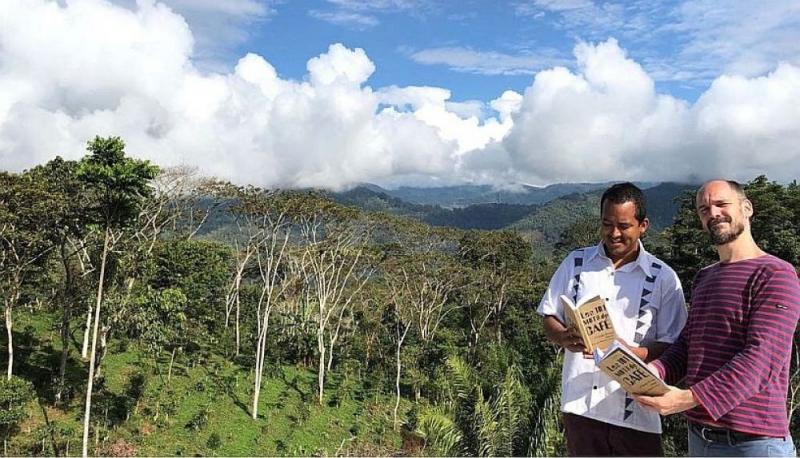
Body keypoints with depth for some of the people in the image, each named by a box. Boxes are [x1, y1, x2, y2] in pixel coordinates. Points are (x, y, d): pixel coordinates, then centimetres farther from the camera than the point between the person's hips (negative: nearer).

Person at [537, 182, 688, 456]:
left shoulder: (663, 278, -2)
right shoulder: (575, 263, 4)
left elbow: (673, 346, -3)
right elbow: (549, 318, 7)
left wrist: (631, 353, -21)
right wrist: (565, 338, -14)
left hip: (635, 411, -2)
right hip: (580, 405, 2)